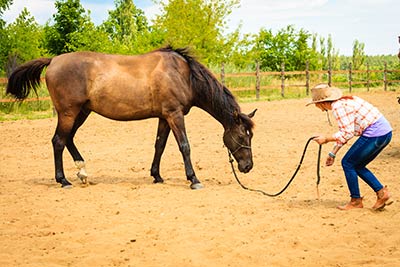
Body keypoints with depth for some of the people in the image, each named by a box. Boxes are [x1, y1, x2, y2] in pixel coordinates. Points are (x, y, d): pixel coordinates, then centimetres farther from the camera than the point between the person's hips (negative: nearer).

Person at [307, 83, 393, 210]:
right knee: (357, 166, 18)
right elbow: (345, 132, 23)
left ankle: (356, 200, 12)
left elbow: (347, 133, -17)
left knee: (347, 163, 2)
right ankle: (382, 193, 15)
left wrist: (326, 139, -7)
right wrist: (333, 153, 23)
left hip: (374, 134, -10)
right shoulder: (342, 102, 17)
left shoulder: (338, 107, -13)